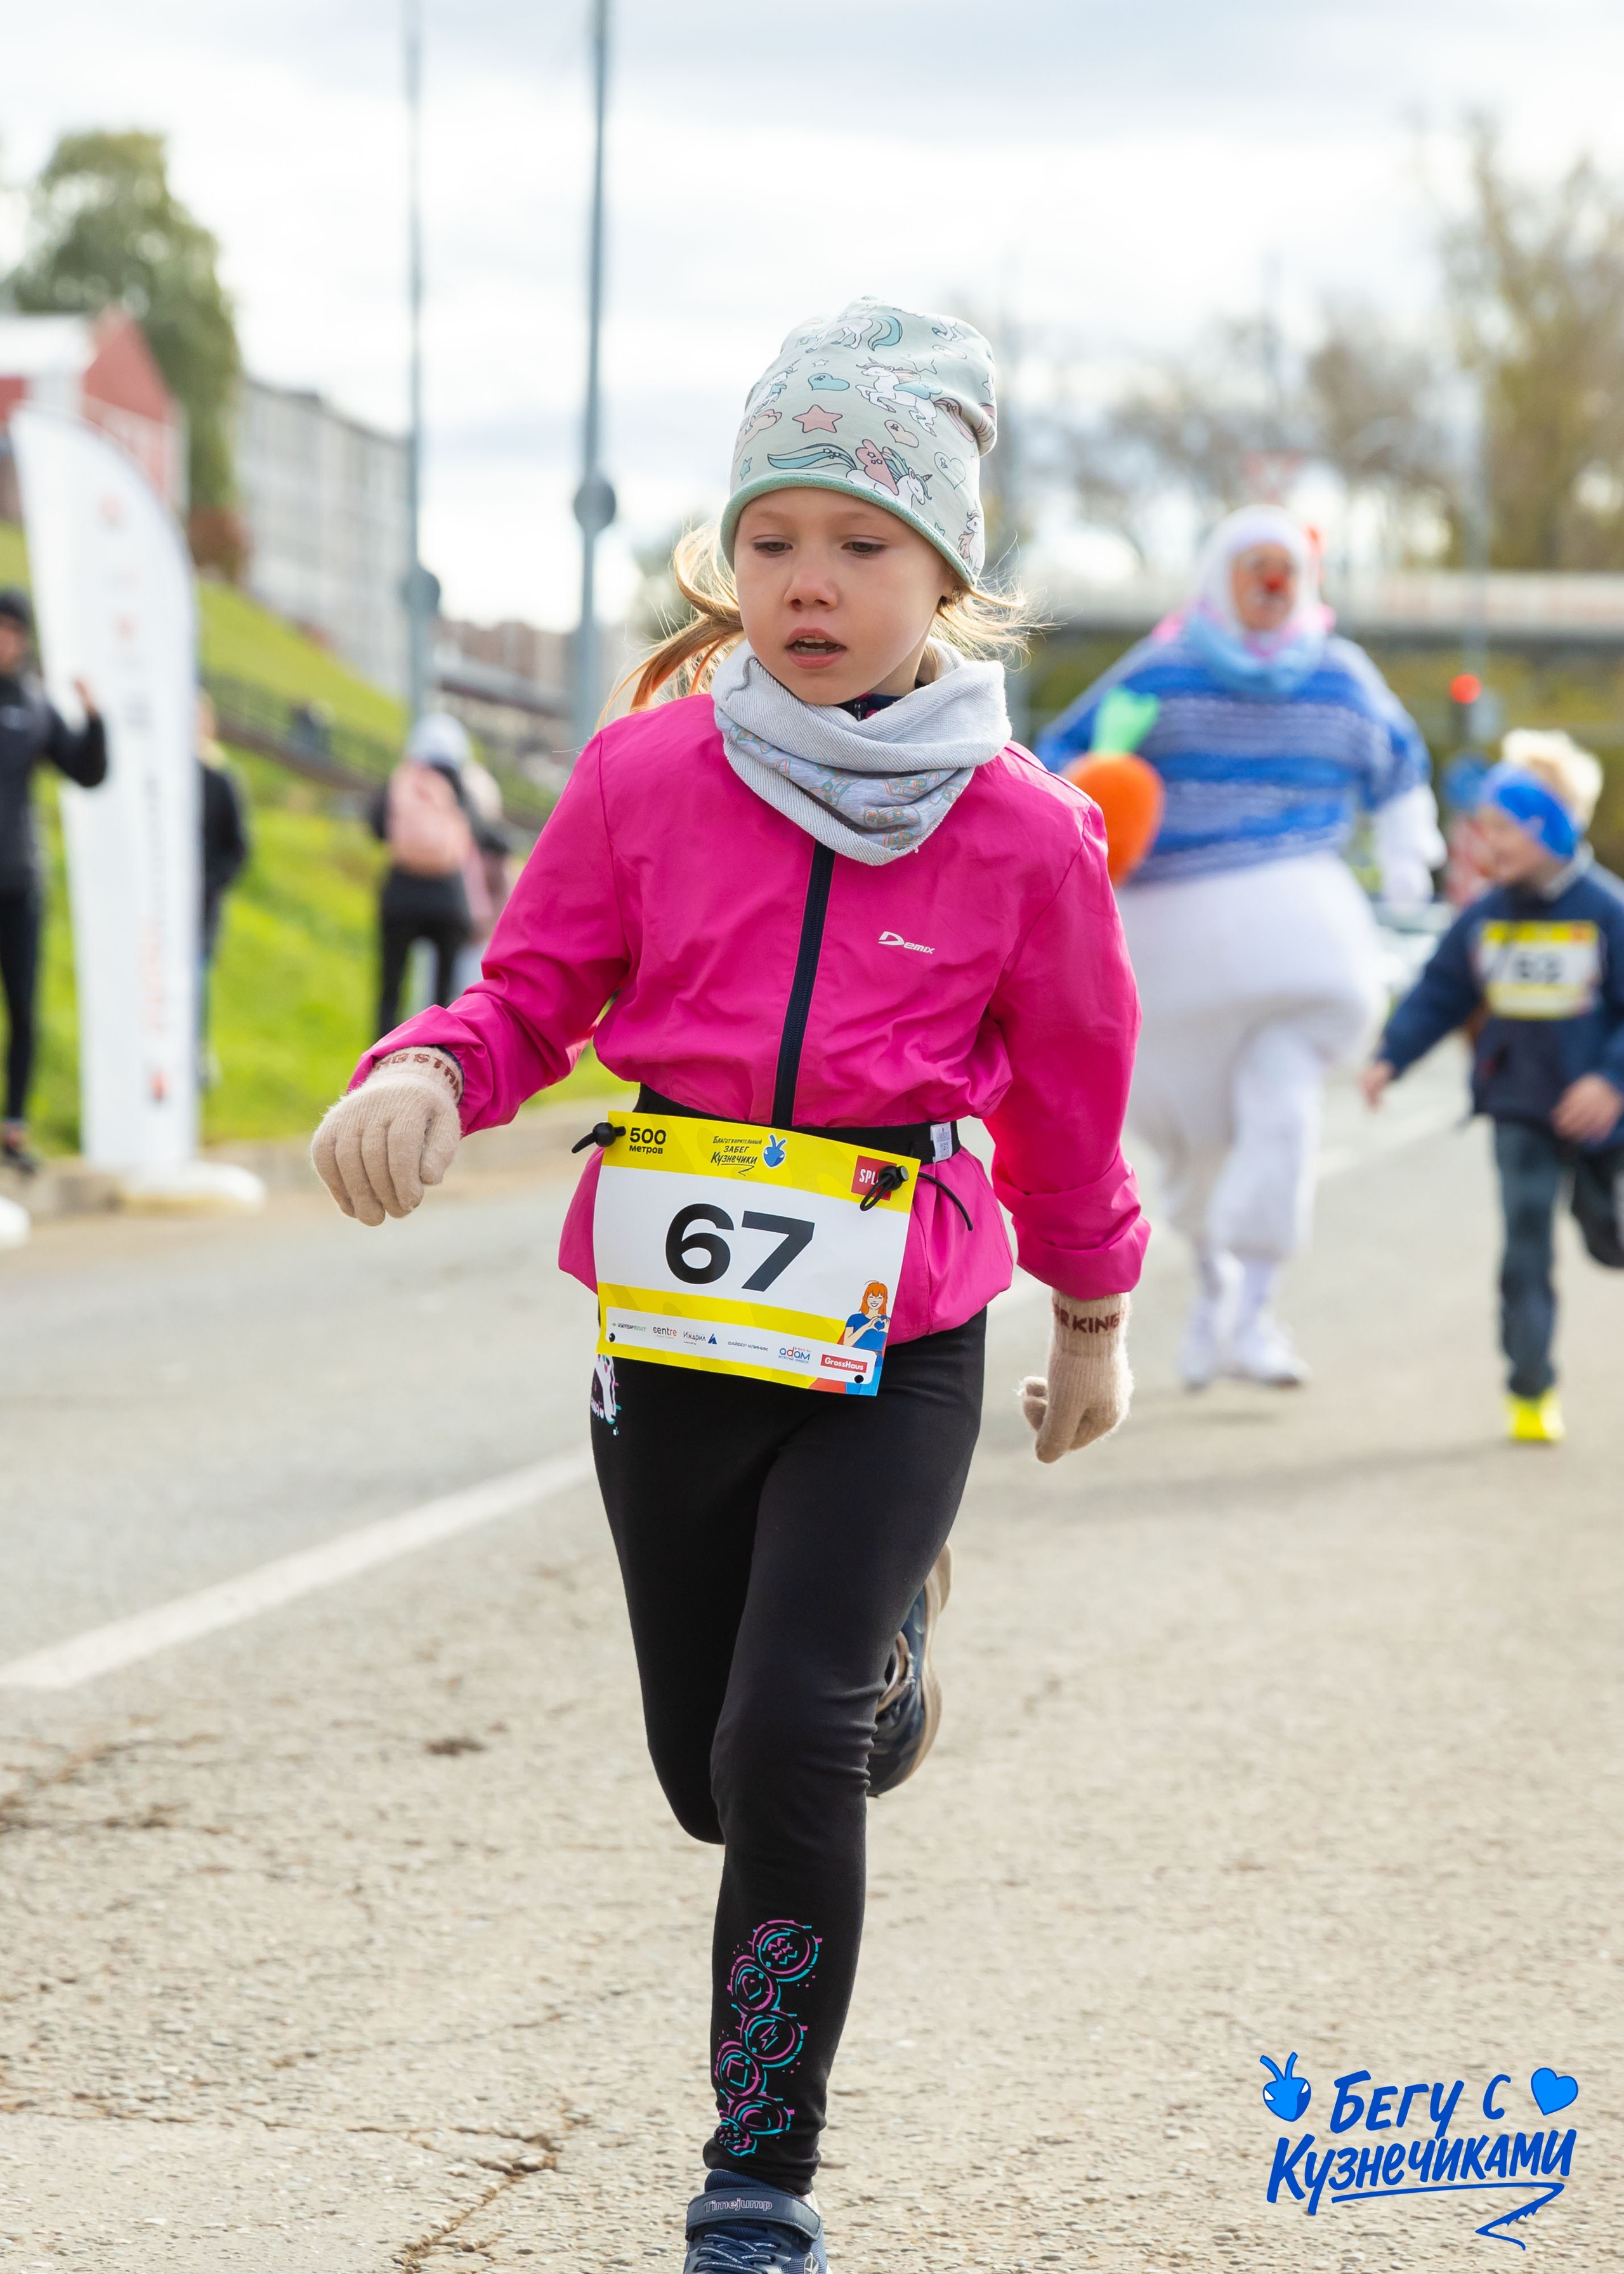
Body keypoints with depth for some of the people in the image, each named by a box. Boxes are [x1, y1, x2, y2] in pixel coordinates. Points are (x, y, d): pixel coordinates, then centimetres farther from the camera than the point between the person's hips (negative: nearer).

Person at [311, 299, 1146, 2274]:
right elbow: (534, 988, 6)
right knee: (712, 1779, 14)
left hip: (896, 1355, -3)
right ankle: (881, 1652, 52)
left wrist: (1092, 1322, 21)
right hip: (672, 1345, 3)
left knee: (786, 1743, -18)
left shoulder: (1026, 836, -5)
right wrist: (427, 1074, -17)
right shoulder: (648, 778, -3)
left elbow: (1069, 1096, 9)